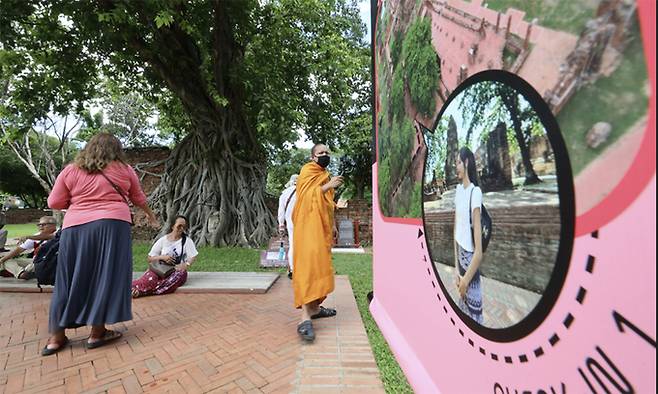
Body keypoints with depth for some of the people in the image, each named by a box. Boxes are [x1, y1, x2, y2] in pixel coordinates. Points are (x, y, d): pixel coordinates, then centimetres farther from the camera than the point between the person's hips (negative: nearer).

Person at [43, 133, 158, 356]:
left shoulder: (70, 170, 10)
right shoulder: (124, 170, 6)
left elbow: (54, 203, 11)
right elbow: (138, 198, 17)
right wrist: (150, 214, 33)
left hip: (75, 228, 3)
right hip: (111, 226, -3)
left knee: (70, 280, 12)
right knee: (106, 278, 2)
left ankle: (56, 337, 21)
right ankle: (97, 333, 9)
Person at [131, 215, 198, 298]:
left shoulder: (187, 240, 4)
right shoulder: (163, 240, 6)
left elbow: (193, 256, -3)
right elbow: (149, 258, 7)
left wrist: (186, 264, -23)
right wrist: (162, 257, -12)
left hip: (178, 270, -1)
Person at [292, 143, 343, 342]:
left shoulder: (325, 175, 22)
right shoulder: (307, 171, -2)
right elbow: (306, 195, -16)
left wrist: (332, 223, 19)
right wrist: (328, 186, -18)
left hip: (322, 226, 9)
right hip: (309, 225, -9)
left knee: (320, 265, 10)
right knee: (310, 265, -17)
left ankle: (314, 307, 19)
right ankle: (305, 318, -18)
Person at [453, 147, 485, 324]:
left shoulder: (475, 192, -19)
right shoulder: (458, 189, 5)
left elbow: (479, 252, -21)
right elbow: (456, 230, 7)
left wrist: (466, 279, -13)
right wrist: (456, 269, 5)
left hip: (471, 259, -7)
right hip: (460, 256, 7)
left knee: (473, 315, 8)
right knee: (462, 313, 21)